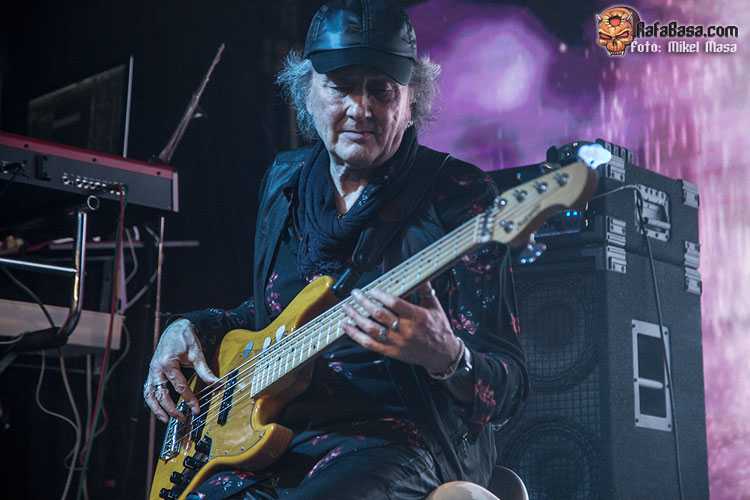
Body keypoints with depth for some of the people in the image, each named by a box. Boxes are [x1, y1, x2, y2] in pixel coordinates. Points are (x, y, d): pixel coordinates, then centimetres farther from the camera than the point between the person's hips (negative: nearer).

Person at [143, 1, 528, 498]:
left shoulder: (459, 195, -7)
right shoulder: (285, 181, 11)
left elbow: (508, 388, -10)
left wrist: (444, 357, -31)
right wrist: (192, 327, 10)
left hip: (403, 443, -5)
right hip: (273, 439, 5)